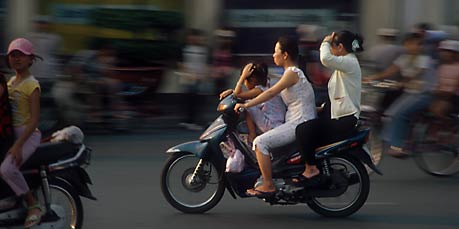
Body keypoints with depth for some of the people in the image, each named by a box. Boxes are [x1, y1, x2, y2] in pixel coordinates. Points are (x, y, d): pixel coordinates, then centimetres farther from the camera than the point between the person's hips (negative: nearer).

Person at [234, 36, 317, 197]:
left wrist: (246, 105, -21)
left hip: (300, 124, -11)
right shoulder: (293, 73, 19)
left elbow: (271, 92, -20)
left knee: (260, 142, -19)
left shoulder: (292, 73, -12)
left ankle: (268, 185, -19)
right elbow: (274, 93, 24)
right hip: (297, 123, 11)